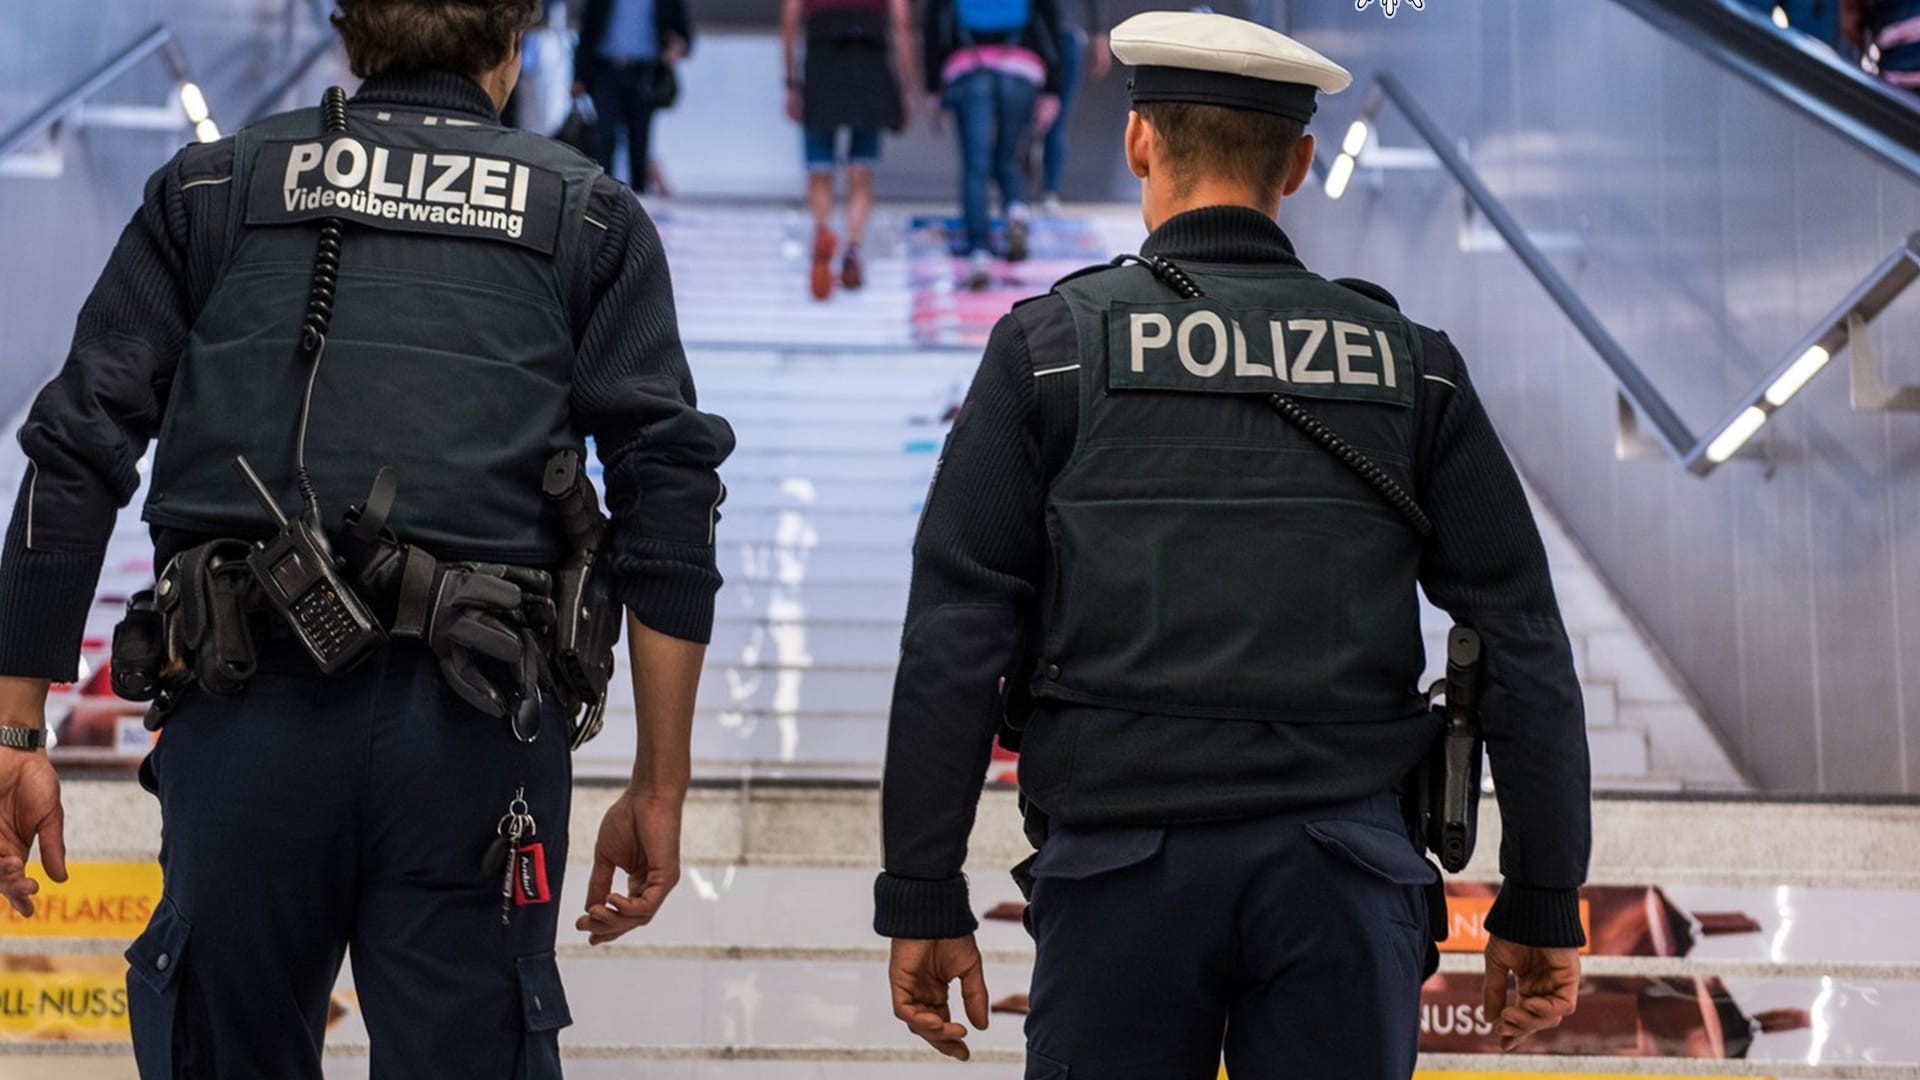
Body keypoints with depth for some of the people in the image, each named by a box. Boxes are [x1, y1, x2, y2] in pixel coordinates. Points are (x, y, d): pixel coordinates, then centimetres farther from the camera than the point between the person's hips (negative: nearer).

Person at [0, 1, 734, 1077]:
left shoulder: (211, 188, 15)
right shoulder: (592, 215, 13)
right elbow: (667, 499, 4)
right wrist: (661, 789, 7)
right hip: (475, 720, -1)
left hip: (244, 709, 1)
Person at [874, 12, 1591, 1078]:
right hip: (1341, 870, 2)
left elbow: (955, 641, -2)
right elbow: (1525, 646, 7)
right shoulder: (1408, 362, 9)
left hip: (1122, 866, -1)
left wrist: (924, 902, 2)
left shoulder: (1049, 345, 3)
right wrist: (1541, 905, 12)